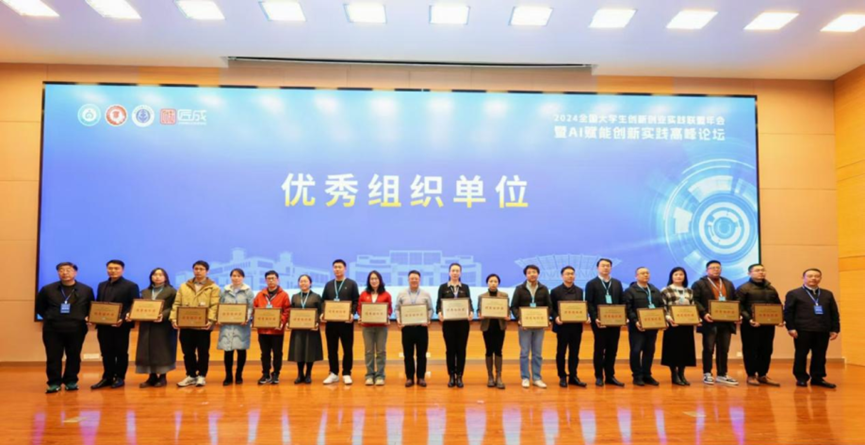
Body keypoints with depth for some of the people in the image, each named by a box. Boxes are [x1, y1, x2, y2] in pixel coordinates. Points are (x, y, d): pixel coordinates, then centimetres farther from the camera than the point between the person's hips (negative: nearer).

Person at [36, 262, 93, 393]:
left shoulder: (86, 290, 4)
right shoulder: (47, 289, 5)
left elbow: (92, 309, 11)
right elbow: (39, 307, 14)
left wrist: (87, 318, -5)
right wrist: (49, 318, 5)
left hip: (76, 329, 0)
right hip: (52, 329, 0)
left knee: (74, 356, 7)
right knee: (53, 357, 2)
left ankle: (71, 381, 19)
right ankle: (54, 383, 12)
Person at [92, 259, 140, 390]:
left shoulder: (131, 286, -2)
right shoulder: (102, 286, 18)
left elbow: (134, 306, -9)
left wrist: (123, 319, -21)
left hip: (121, 325, -5)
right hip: (103, 325, 5)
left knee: (121, 352, 4)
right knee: (106, 352, 9)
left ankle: (120, 378, 12)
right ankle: (107, 377, 17)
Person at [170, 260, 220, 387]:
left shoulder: (213, 288, 2)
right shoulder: (184, 287, 14)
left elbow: (214, 306, -8)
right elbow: (177, 304, 8)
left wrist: (210, 320, -22)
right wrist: (173, 318, -6)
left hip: (203, 326, -3)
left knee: (203, 352, 4)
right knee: (188, 352, 9)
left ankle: (201, 376, 15)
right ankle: (191, 375, 21)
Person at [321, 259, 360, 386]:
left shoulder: (352, 284, 4)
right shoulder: (328, 285, 14)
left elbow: (356, 301, -2)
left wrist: (352, 314, -18)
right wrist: (323, 313, -5)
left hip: (346, 321, -3)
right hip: (331, 321, 3)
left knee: (347, 348, 1)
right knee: (332, 348, 7)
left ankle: (346, 374, 10)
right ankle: (334, 373, 17)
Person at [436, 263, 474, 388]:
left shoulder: (465, 287, 8)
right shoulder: (443, 287, 4)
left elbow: (470, 303, 4)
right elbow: (439, 304, 0)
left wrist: (471, 312, -17)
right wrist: (439, 313, -20)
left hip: (463, 322, 1)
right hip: (448, 322, -1)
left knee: (461, 349, 3)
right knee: (450, 349, 3)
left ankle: (459, 377, 11)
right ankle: (451, 376, 12)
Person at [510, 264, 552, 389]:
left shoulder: (544, 289, 6)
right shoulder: (519, 289, 1)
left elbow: (549, 306, 7)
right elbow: (513, 306, -1)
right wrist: (519, 319, -14)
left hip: (539, 325, 2)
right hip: (524, 325, -2)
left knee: (538, 353, 6)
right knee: (524, 352, 1)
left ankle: (536, 378, 13)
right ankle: (525, 378, 8)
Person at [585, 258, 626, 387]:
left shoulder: (617, 283, 14)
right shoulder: (592, 284, 1)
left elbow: (621, 302, 12)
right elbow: (589, 303, -6)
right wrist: (595, 318, -18)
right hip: (600, 321, -4)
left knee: (612, 349, 7)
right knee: (599, 349, 2)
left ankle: (610, 376, 16)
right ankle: (599, 377, 10)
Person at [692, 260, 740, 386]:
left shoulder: (729, 284, 18)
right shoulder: (699, 284, 0)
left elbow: (735, 301, 16)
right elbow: (694, 301, -8)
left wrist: (738, 315, 0)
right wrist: (704, 314, -21)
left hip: (726, 322, 5)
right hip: (710, 322, -5)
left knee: (724, 350, 8)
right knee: (708, 349, 1)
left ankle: (722, 375, 16)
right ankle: (707, 374, 10)